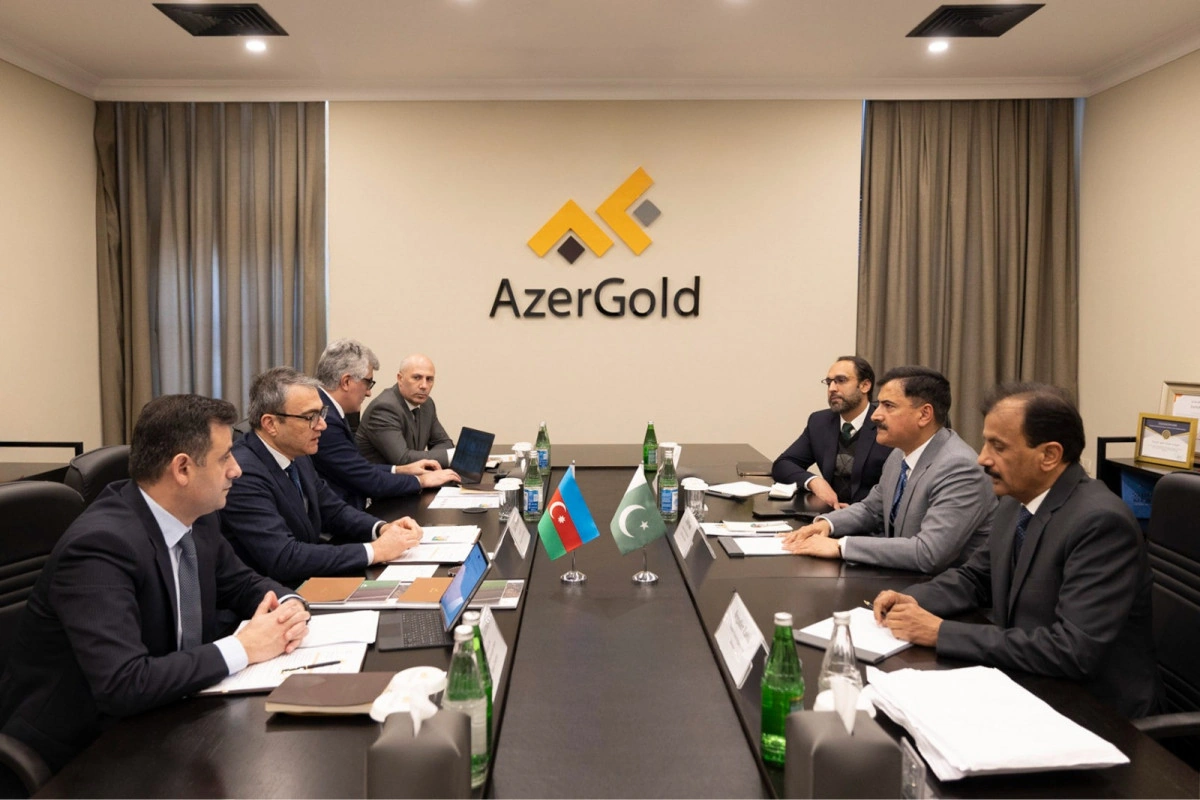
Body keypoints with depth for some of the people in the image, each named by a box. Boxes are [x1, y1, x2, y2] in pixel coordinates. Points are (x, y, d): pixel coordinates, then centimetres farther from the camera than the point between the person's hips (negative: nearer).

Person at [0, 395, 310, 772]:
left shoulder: (197, 518, -3)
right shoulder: (100, 545, -27)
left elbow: (242, 584, 12)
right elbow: (124, 685, -33)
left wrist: (288, 607, -9)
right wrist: (242, 648, -24)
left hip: (150, 719, 7)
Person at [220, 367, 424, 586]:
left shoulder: (296, 454, 1)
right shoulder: (243, 474, -23)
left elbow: (333, 511, 13)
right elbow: (284, 559, -29)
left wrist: (382, 528, -6)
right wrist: (375, 551, -25)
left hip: (311, 579, 8)